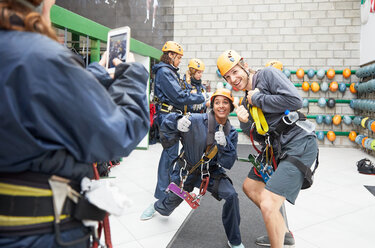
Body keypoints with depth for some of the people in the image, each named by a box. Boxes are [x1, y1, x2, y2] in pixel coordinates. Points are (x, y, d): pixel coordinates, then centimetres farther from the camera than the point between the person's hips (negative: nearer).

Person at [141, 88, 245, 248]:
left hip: (212, 172, 2)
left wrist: (224, 145, -31)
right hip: (187, 170, -1)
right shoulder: (196, 121, -22)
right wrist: (176, 123, -43)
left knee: (231, 195, -22)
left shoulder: (231, 133, -8)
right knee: (168, 206, 17)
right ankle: (156, 207, 58)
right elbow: (167, 141, -22)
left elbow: (228, 164, -12)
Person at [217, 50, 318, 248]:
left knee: (267, 204, -17)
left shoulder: (268, 74, -8)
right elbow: (260, 137, 13)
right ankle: (282, 232, 36)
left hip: (298, 145, -10)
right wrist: (246, 123, -8)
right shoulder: (246, 101, 14)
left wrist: (258, 99, -13)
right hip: (276, 148, 10)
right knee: (250, 187, 20)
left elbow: (294, 100, -23)